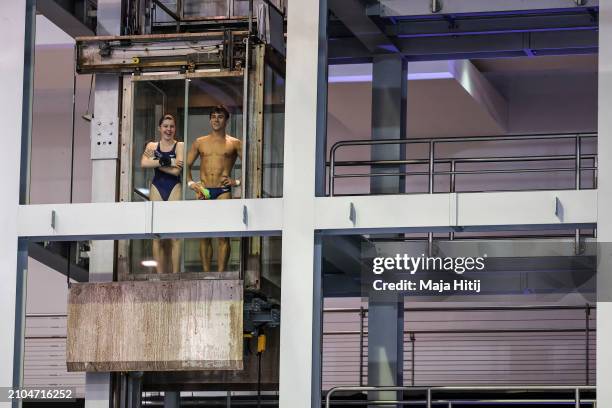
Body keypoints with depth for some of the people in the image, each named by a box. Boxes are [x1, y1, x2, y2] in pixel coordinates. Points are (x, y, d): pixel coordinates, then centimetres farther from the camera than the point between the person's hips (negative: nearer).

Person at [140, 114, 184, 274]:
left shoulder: (180, 146, 5)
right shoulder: (152, 146, 11)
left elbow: (177, 170, -9)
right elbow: (144, 163, -9)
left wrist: (156, 161, -6)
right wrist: (167, 161, -13)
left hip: (174, 188, -2)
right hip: (157, 188, 2)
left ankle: (175, 274, -9)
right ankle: (160, 274, -2)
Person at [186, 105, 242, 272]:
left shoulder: (234, 144, 7)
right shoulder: (200, 142, 15)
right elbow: (187, 165, 17)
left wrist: (237, 181, -6)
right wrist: (190, 183, 2)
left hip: (223, 191, -3)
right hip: (203, 192, 3)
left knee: (223, 235, -10)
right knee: (204, 235, 1)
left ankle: (221, 274, -12)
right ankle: (206, 274, 4)